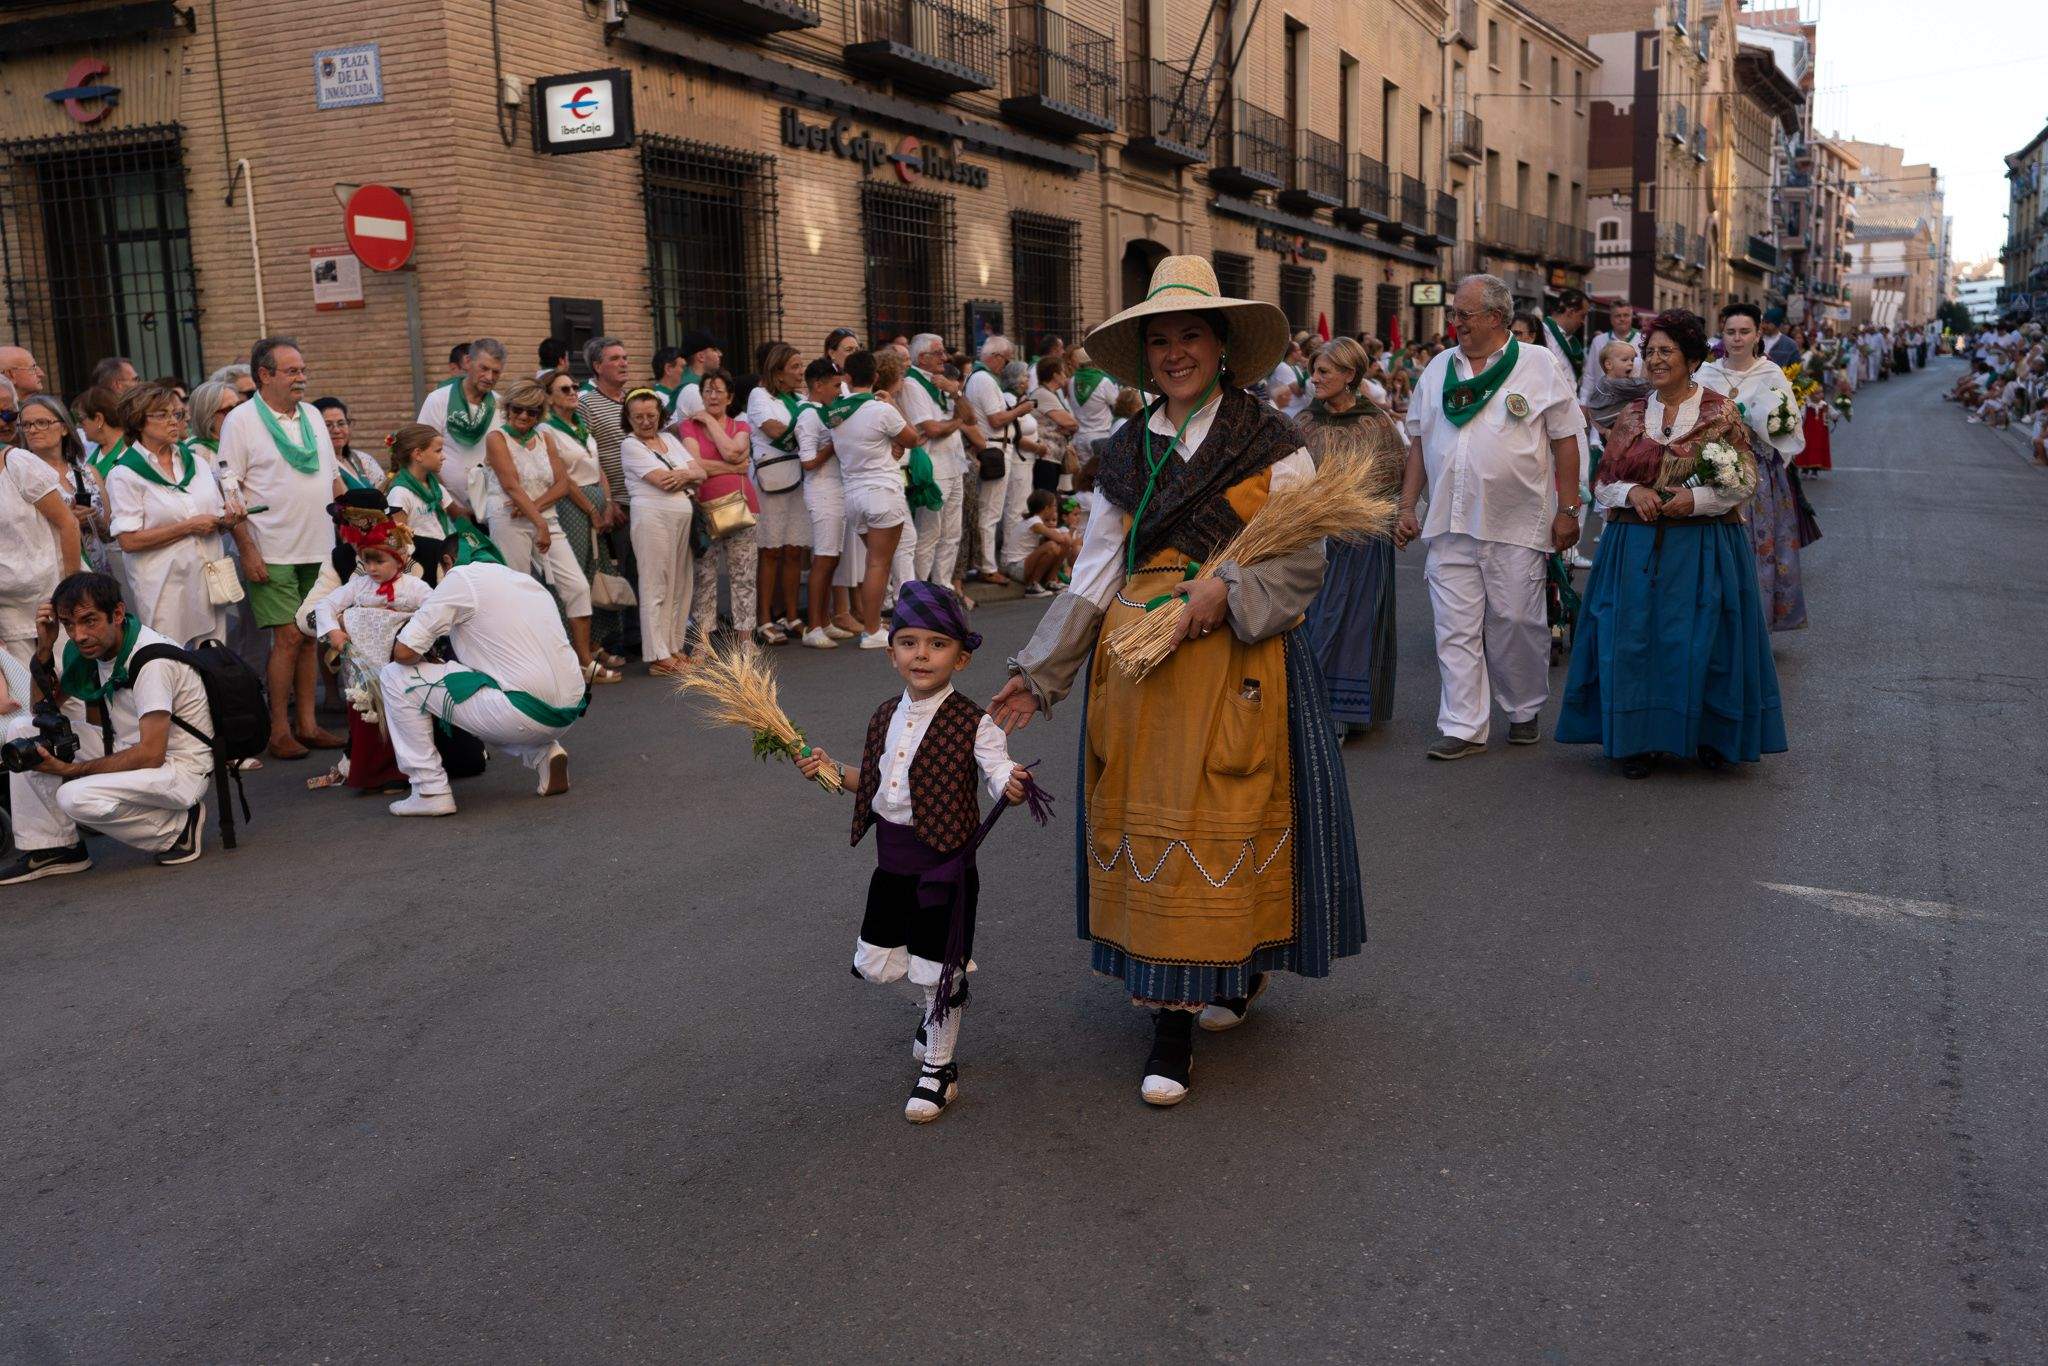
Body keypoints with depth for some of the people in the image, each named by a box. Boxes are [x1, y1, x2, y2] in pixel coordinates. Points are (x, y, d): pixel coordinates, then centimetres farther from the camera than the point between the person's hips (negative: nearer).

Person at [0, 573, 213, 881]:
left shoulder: (152, 660, -25)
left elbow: (151, 754, -27)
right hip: (129, 748, 9)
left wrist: (71, 770, -21)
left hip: (182, 768, -9)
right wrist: (44, 649, -6)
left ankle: (180, 825, -7)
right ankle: (54, 848, 4)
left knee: (77, 797, -30)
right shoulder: (89, 647, 0)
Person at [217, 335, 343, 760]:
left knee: (309, 636, 9)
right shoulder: (241, 421, -6)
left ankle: (307, 724, 17)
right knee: (288, 636, -7)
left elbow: (331, 478, 19)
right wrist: (247, 548, -14)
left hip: (318, 549, 6)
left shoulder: (312, 416, 13)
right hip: (273, 551, -6)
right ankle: (279, 731, 3)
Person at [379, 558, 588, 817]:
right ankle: (545, 754, 13)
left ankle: (430, 791, 4)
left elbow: (403, 652, -2)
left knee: (395, 677, 4)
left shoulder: (460, 578, 0)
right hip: (568, 715, 8)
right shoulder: (528, 580, 22)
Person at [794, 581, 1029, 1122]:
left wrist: (1011, 787, -47)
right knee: (874, 964, 15)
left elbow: (1000, 774, -25)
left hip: (944, 865, -6)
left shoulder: (973, 725, -15)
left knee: (938, 975, 4)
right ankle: (936, 1006, 44)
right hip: (891, 863, 6)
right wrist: (833, 771, 7)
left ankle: (939, 1069, 26)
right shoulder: (886, 717, 5)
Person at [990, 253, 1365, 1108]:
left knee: (1213, 823, -5)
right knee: (1142, 813, 2)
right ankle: (1171, 1012, 16)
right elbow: (1093, 576, 11)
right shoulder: (1125, 454, 13)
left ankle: (1176, 1023, 7)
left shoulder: (1272, 446, 3)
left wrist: (1228, 591, -19)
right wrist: (1037, 675, 5)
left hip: (1235, 660, -4)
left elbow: (1302, 562, -1)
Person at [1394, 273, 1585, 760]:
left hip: (1516, 523, -3)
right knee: (1456, 627, 0)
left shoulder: (1539, 365, 1)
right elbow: (1418, 442, 15)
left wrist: (1568, 510, -3)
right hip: (1449, 523, 3)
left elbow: (1565, 441, 1)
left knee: (1516, 621, 3)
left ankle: (1524, 710, 24)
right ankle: (1463, 727, 4)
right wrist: (1406, 507, 9)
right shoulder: (1438, 369, 12)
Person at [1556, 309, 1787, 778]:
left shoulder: (1721, 413, 0)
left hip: (1702, 549, -3)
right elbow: (1602, 481, 10)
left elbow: (1745, 480, -1)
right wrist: (1631, 492, -11)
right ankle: (1639, 739, 12)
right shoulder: (1632, 416, 10)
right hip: (1637, 547, 3)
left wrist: (1696, 498, -16)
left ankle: (1708, 737, 16)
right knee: (1633, 638, 0)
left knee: (1701, 641, -1)